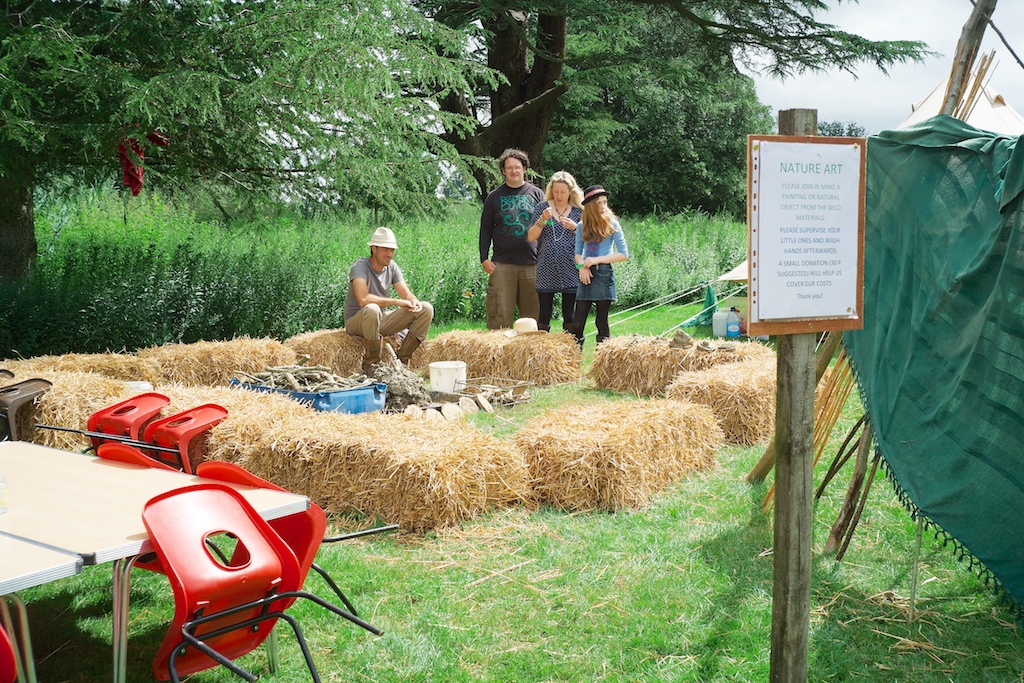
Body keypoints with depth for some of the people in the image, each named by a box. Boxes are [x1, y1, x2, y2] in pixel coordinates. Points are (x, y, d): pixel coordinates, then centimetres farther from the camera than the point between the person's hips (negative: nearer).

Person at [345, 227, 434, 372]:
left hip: (381, 321, 7)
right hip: (356, 321, -7)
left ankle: (402, 359, -4)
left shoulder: (392, 267, 1)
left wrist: (414, 301, -27)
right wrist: (397, 302, -33)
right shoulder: (360, 267, -20)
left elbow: (406, 294, -2)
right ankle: (371, 364, -24)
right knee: (372, 309, -43)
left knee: (426, 309, -6)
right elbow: (363, 299, -35)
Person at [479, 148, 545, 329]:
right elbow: (485, 230, 12)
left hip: (532, 264, 1)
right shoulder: (494, 197, 11)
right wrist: (484, 259, 2)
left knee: (532, 313, 2)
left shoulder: (536, 194, 11)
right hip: (502, 264, 0)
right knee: (500, 314, -5)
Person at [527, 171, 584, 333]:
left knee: (570, 316, 3)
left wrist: (575, 227, -11)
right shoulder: (543, 207, 6)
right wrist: (542, 220, -13)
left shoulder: (578, 210, 6)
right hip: (546, 270, 0)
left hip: (570, 269, 0)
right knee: (544, 314, 1)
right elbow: (531, 237, 2)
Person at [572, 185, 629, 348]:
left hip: (604, 274, -3)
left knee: (602, 321, 0)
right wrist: (582, 266, -7)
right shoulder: (582, 226, 9)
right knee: (577, 324, -2)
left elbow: (624, 254, -4)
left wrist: (597, 260, -11)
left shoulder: (612, 224, -1)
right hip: (586, 275, 3)